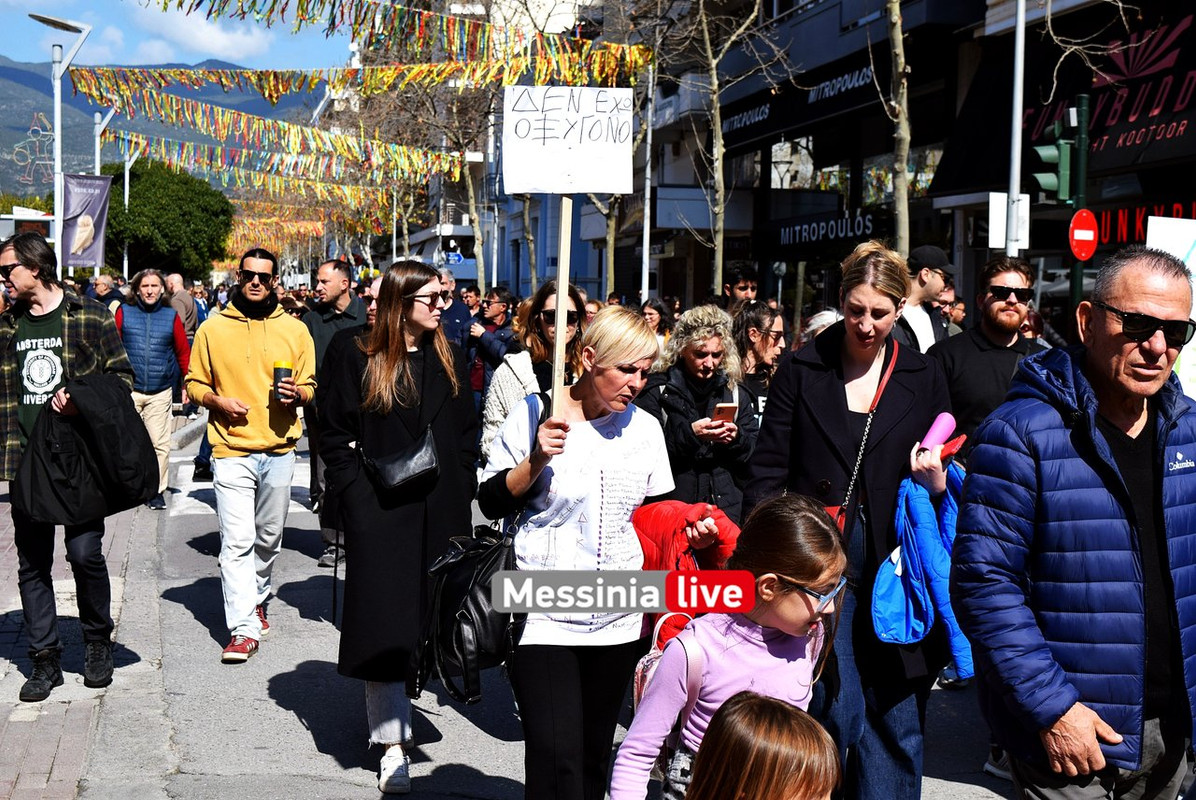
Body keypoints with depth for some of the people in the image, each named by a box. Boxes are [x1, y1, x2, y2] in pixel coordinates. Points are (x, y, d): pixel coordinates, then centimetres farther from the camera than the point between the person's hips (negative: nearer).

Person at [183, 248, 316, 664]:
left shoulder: (295, 330, 7)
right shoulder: (213, 328, 3)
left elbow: (310, 385, 13)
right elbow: (194, 383, 8)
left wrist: (297, 394, -9)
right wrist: (219, 401, -11)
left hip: (279, 450, 3)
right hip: (232, 449, -2)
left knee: (269, 537, 14)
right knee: (237, 541, -10)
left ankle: (256, 599, 37)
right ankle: (244, 627, -10)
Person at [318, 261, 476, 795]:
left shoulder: (450, 360, 9)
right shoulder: (359, 360, -3)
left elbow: (466, 435, 13)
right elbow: (334, 436, -1)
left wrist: (460, 494, 3)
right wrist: (357, 495, -9)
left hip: (440, 513, 4)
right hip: (380, 513, -4)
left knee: (429, 614, 9)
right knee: (385, 621, -4)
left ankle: (388, 711, 29)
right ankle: (394, 744, 1)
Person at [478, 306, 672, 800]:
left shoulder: (645, 428, 6)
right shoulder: (534, 416, -5)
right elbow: (491, 503, -5)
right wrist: (535, 462, -20)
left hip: (619, 624, 4)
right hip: (544, 621, -4)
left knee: (594, 756, 12)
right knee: (556, 760, -12)